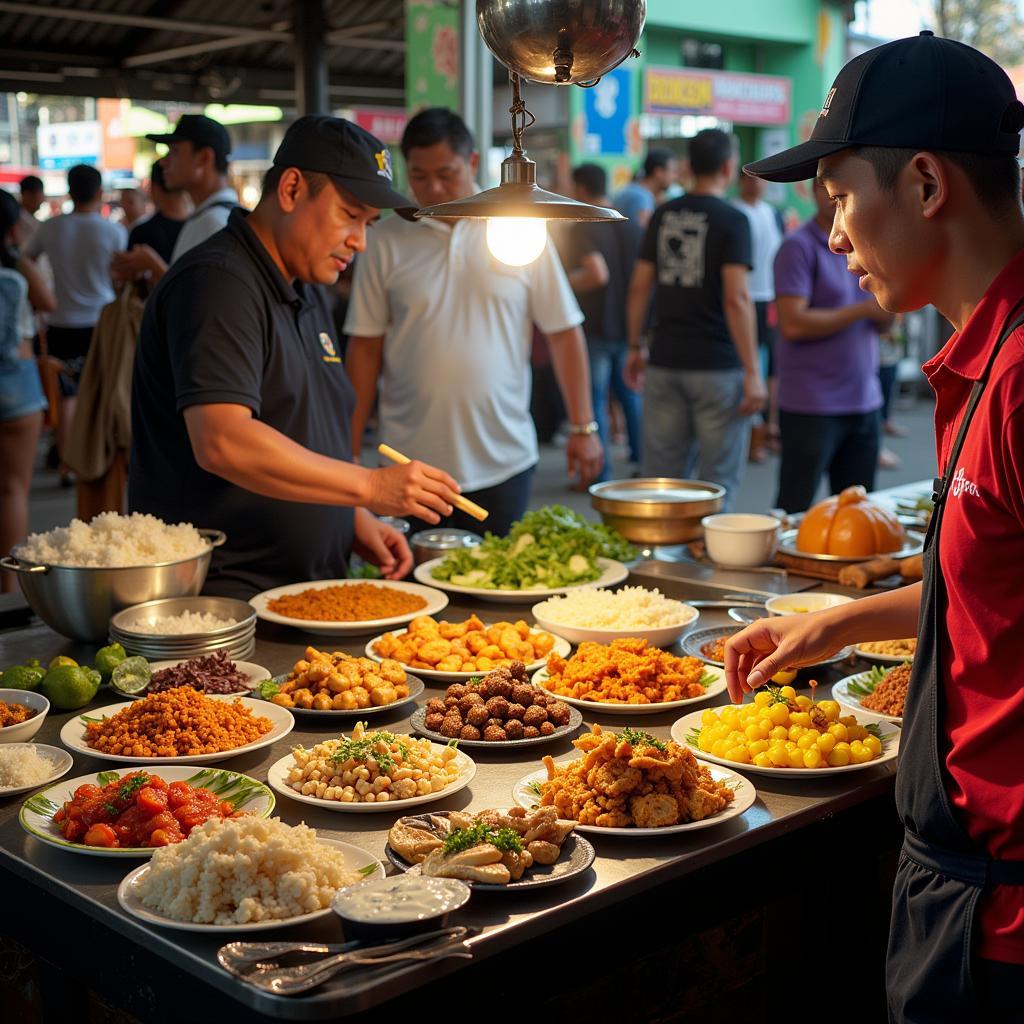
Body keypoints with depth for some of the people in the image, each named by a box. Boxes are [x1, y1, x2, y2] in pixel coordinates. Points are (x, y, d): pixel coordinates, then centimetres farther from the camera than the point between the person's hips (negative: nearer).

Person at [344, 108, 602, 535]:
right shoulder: (386, 243, 3)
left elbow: (564, 333, 5)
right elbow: (365, 348, 5)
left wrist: (583, 426, 3)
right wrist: (350, 448, 3)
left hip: (503, 462, 0)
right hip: (413, 465, 0)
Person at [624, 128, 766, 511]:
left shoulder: (663, 215, 8)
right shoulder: (732, 220, -8)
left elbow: (640, 286, 9)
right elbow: (736, 298, -15)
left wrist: (635, 347, 19)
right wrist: (752, 372, -14)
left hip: (665, 361, 5)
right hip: (717, 364, -5)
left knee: (661, 478, 11)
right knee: (717, 483, 4)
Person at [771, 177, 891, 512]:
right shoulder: (799, 247, -8)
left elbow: (879, 323, 17)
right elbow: (793, 324, -18)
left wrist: (887, 310, -7)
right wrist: (864, 310, -16)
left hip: (864, 402, 7)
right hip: (811, 407, -7)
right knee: (794, 514, 0)